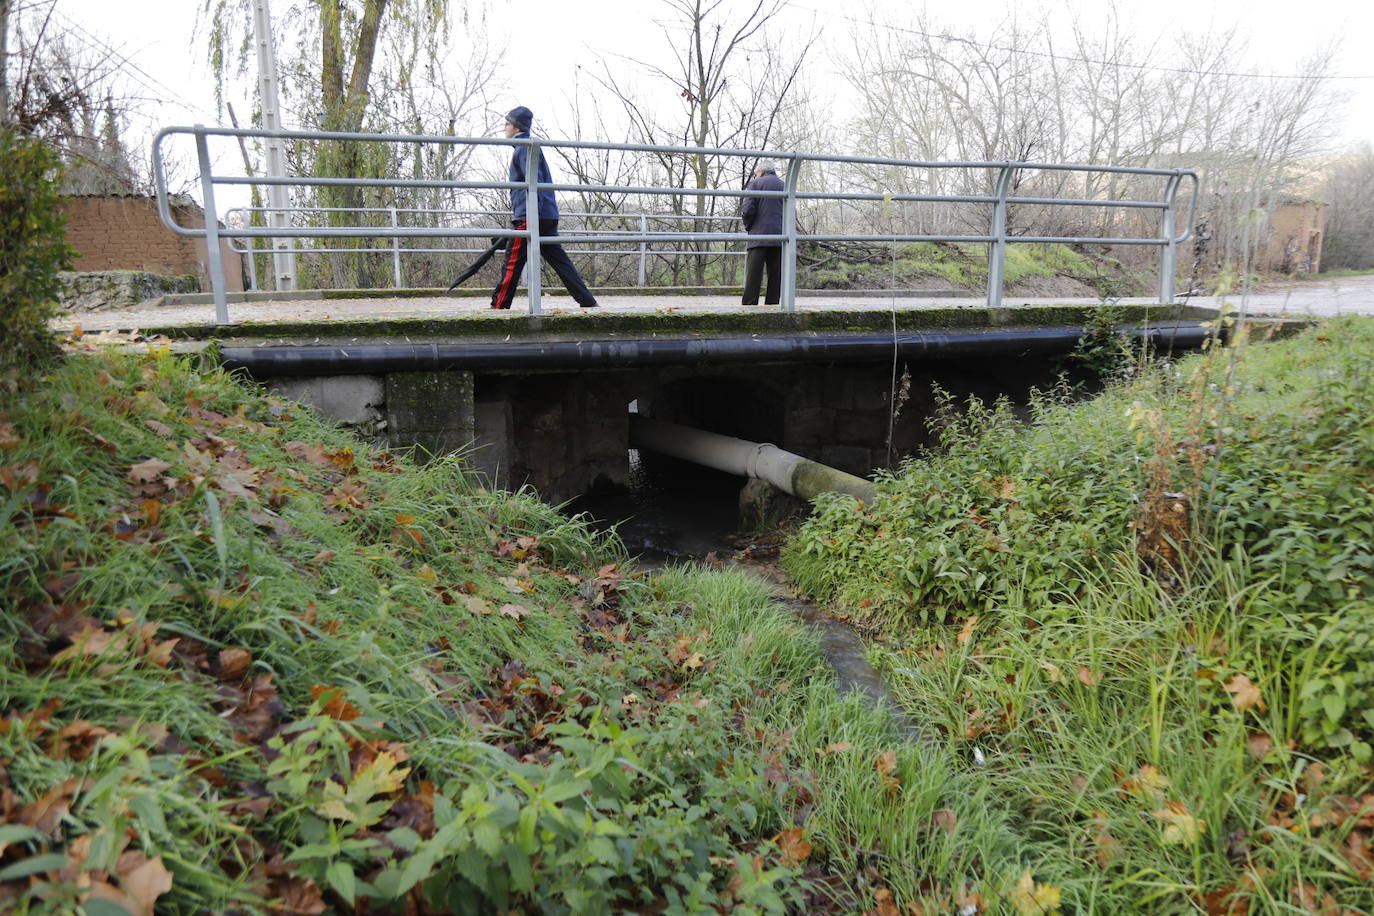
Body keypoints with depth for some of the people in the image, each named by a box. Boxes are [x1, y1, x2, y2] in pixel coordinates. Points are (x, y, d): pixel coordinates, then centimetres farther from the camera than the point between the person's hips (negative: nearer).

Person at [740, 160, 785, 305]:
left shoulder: (755, 184, 4)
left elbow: (747, 210, -7)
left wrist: (748, 226, 9)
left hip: (759, 236, -3)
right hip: (780, 237, 4)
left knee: (753, 274, -5)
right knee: (776, 275, 4)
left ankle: (749, 304, -9)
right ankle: (772, 304, 2)